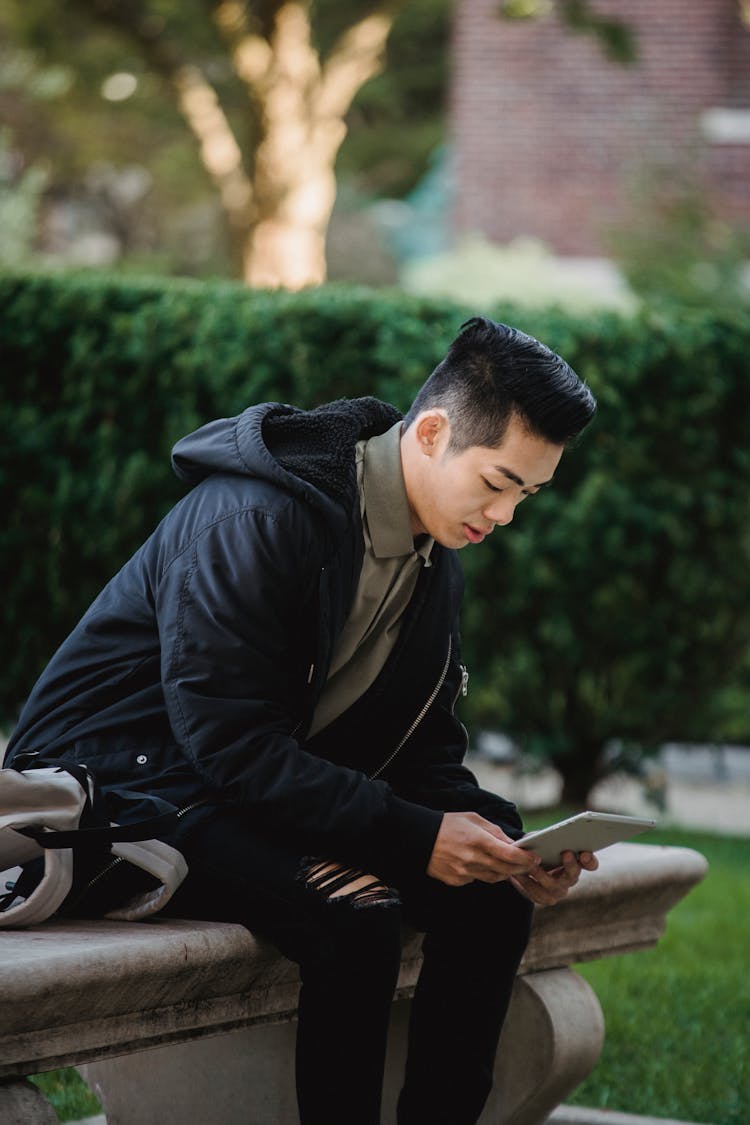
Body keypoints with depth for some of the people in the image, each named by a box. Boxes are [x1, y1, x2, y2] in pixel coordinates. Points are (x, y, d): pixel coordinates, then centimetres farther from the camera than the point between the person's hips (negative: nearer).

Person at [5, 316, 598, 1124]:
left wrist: (499, 842, -11)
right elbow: (231, 742, -27)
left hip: (275, 788, 9)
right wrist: (414, 835, -29)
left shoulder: (434, 556, 5)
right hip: (127, 784, -8)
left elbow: (425, 744, 10)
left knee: (489, 898, -11)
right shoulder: (253, 519, -24)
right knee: (354, 912, -32)